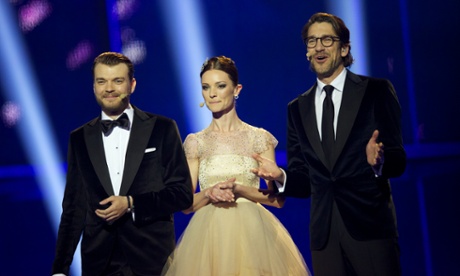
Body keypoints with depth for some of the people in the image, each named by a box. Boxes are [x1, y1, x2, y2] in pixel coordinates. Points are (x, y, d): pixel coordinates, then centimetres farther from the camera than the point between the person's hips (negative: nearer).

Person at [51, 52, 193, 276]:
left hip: (153, 258, -2)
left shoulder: (163, 129, 1)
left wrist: (131, 203, -13)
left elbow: (183, 194, -2)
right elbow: (74, 207, 9)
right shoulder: (79, 139, 8)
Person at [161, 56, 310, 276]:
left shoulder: (259, 138, 3)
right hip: (209, 237, 1)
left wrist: (239, 189, -14)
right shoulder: (195, 142, 8)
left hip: (251, 234, -1)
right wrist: (209, 193, -13)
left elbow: (278, 198, -1)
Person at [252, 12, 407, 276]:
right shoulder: (298, 108, 16)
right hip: (324, 232, 4)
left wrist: (379, 160, -24)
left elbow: (399, 161, -1)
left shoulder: (377, 91, 4)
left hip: (370, 224, -3)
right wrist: (281, 176, -7)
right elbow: (303, 180, 15)